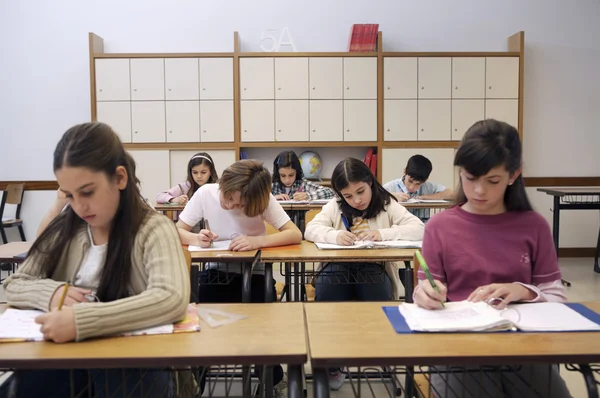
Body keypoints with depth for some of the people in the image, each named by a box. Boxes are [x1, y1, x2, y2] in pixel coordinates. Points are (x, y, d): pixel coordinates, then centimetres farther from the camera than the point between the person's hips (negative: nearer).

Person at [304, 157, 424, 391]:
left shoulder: (387, 205, 6)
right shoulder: (334, 207, 9)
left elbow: (418, 229, -8)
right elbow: (310, 230, -6)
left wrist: (381, 234, -23)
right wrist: (335, 235, -27)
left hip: (374, 269, -1)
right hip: (338, 269, 1)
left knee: (377, 294, -35)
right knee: (326, 290, -32)